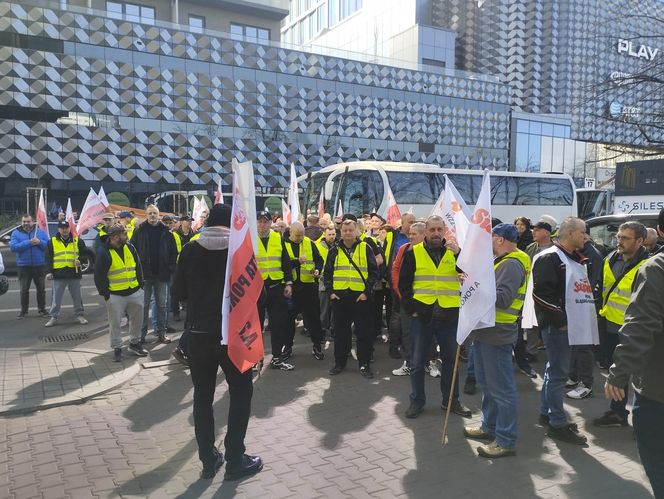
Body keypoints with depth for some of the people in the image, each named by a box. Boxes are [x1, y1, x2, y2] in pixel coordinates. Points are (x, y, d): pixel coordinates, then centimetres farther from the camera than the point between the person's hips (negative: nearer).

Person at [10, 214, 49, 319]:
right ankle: (23, 310, 16)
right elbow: (13, 247, -12)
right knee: (24, 290, 6)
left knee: (41, 289, 7)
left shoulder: (40, 232, 5)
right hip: (23, 266, -1)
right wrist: (28, 242, -20)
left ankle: (42, 309, 18)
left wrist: (39, 242, -20)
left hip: (39, 265, 1)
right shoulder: (16, 233, 2)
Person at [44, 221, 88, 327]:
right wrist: (49, 271, -6)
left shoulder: (78, 240, 5)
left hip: (74, 273, 1)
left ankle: (79, 315, 21)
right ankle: (54, 317, 14)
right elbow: (48, 258, 3)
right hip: (59, 274, 0)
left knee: (77, 296, 9)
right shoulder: (52, 242, 4)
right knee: (56, 297, 5)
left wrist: (80, 261, -9)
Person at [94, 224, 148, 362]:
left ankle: (135, 343, 31)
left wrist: (140, 285, 9)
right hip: (115, 295, -5)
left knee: (137, 319, 14)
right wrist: (105, 293, -10)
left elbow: (138, 267, 13)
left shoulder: (130, 247, 4)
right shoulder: (104, 252, -11)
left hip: (135, 292, 5)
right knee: (115, 323, 4)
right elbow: (99, 275, -9)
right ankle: (117, 348, 18)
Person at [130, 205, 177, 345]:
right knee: (144, 305, 6)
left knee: (162, 304, 8)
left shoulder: (166, 232, 3)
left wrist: (171, 268, -4)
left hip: (161, 275, 1)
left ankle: (161, 332, 17)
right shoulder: (139, 231, 1)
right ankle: (141, 333, 14)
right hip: (144, 274, -1)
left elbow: (173, 252, 4)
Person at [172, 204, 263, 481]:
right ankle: (235, 460, 13)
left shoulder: (190, 250, -2)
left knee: (203, 395, 14)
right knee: (241, 391, 12)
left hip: (198, 332, 3)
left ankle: (208, 460, 21)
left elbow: (179, 290, 3)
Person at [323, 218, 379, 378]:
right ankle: (340, 362, 21)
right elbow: (327, 273, 12)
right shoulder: (335, 251, 8)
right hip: (339, 297, 2)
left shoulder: (365, 248, 2)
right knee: (340, 332, 9)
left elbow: (374, 272, 0)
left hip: (361, 297, -2)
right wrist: (330, 292, 1)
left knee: (364, 332, 3)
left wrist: (367, 292, -7)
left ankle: (364, 364, 14)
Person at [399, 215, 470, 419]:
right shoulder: (413, 253, 0)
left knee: (450, 360, 13)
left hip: (449, 316, 2)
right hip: (422, 315, -1)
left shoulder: (454, 252, 4)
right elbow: (403, 283, 3)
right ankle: (417, 400, 22)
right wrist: (411, 308, -5)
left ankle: (451, 400, 28)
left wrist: (459, 255, -21)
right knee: (417, 361, 7)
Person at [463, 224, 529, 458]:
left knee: (501, 388, -3)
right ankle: (489, 426, 34)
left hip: (497, 333, -11)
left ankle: (505, 441, 6)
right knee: (487, 383, 20)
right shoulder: (500, 261, 18)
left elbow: (503, 298, -28)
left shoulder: (511, 264, -16)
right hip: (485, 331, 11)